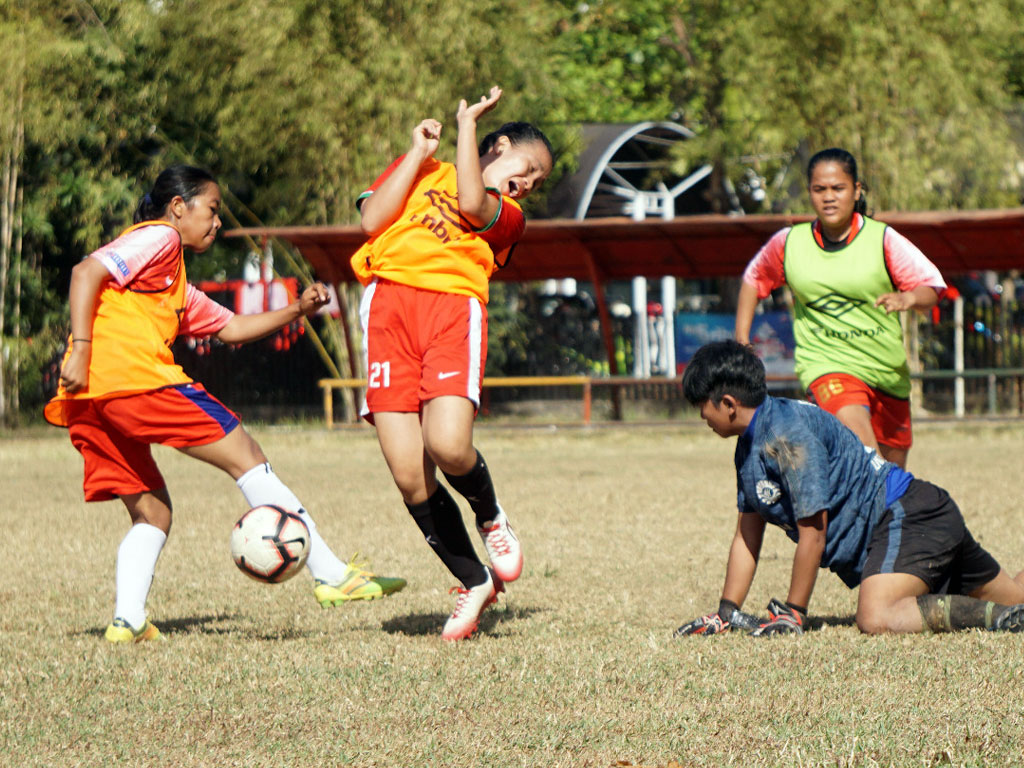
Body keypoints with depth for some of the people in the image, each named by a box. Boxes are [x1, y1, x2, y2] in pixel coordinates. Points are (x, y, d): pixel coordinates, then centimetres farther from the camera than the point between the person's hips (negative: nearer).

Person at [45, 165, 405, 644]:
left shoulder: (179, 288, 35)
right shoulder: (159, 237, 6)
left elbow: (230, 327, 35)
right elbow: (87, 272, -8)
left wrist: (296, 310, 24)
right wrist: (81, 349, -16)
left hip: (85, 403, 10)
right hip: (133, 374, -10)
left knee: (152, 513, 14)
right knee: (245, 456, -3)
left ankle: (128, 621, -8)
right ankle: (331, 575, -4)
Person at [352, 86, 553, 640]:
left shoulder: (509, 215, 25)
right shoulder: (423, 171, 28)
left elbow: (471, 204, 2)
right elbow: (372, 219, 11)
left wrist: (467, 124, 14)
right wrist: (420, 153, 14)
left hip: (455, 304, 0)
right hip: (389, 298, 0)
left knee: (448, 447, -25)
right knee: (408, 476, -10)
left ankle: (490, 516, 9)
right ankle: (474, 583, 7)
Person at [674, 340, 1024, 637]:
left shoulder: (787, 433, -21)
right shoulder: (749, 444, 11)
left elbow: (812, 533, -20)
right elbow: (746, 537, 16)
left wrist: (793, 614, -14)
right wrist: (726, 613, 11)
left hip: (908, 516, -11)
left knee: (876, 619, -34)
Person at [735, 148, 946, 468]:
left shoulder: (883, 239, -5)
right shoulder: (788, 243, 0)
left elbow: (932, 288, -6)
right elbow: (754, 279, 19)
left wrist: (908, 298, -29)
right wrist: (742, 343, 13)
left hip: (887, 371, 2)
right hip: (825, 366, -2)